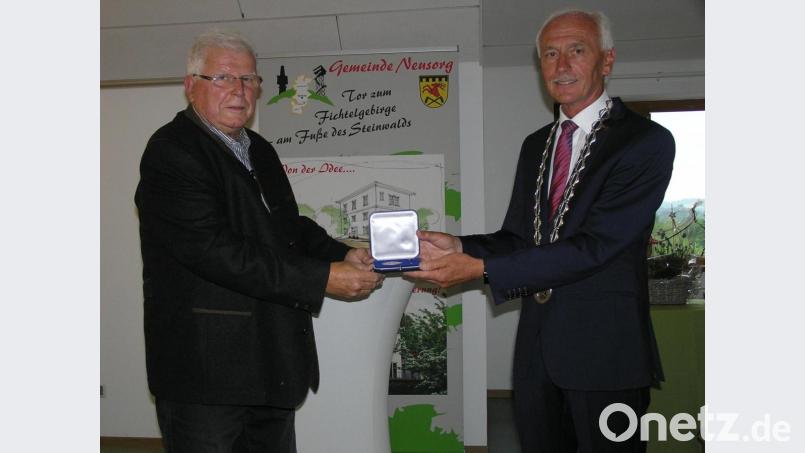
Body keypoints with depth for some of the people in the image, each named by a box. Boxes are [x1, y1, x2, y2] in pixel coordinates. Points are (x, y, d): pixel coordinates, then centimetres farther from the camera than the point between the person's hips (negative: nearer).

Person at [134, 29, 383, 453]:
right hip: (205, 369, -8)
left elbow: (289, 225, 18)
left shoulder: (259, 150, 14)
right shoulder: (170, 151, -14)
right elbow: (215, 250, -24)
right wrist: (323, 278, -24)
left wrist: (342, 255, -3)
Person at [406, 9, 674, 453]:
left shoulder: (646, 141, -10)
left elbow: (593, 245, -20)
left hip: (605, 350, -5)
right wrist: (459, 247, -10)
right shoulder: (535, 145, 12)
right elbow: (516, 238, 11)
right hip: (537, 347, 6)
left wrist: (481, 268, -23)